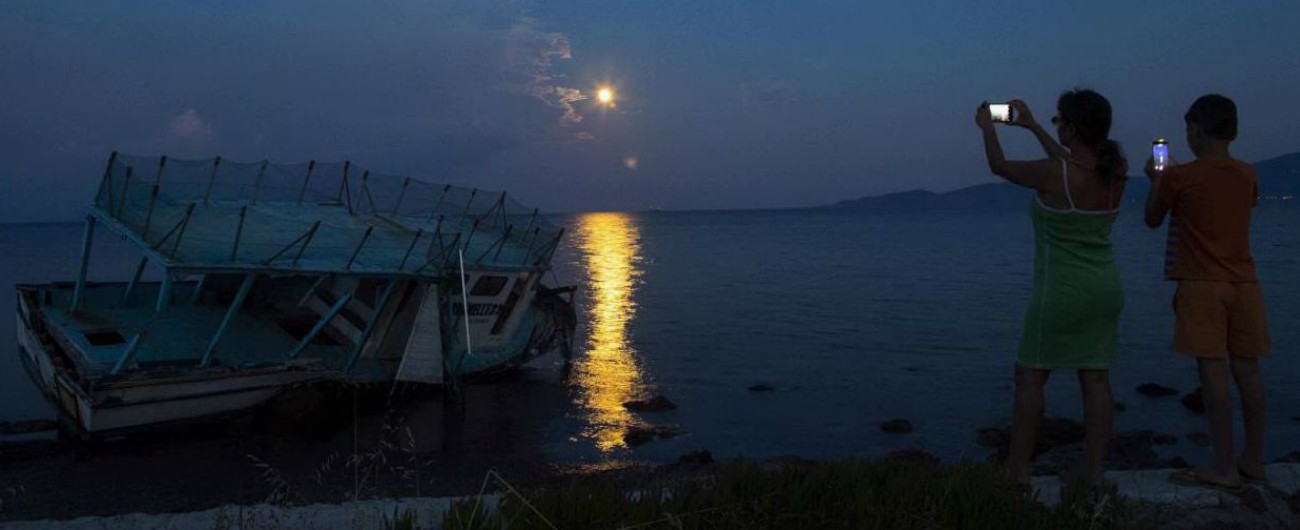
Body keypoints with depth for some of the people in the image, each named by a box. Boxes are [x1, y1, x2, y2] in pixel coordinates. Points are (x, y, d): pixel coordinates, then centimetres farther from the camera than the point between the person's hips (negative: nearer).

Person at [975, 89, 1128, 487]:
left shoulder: (1052, 175, -18)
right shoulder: (1114, 173, 1)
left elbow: (1000, 166, -1)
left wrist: (988, 127, 18)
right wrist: (1032, 127, 29)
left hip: (1060, 291, -6)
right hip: (1106, 288, 7)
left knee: (1030, 377, 5)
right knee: (1096, 378, 9)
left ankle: (1019, 469, 10)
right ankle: (1093, 469, 15)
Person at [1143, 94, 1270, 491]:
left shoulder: (1179, 177, -8)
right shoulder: (1248, 175, 8)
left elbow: (1153, 220, 6)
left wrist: (1156, 180, 22)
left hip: (1201, 285, -5)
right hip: (1245, 284, 6)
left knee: (1213, 370, -6)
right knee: (1247, 369, 9)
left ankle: (1224, 467, -5)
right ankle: (1254, 459, 18)